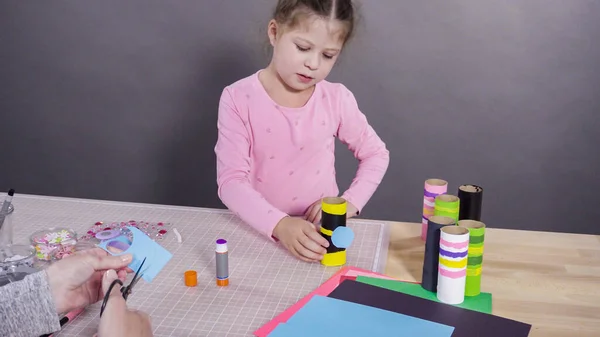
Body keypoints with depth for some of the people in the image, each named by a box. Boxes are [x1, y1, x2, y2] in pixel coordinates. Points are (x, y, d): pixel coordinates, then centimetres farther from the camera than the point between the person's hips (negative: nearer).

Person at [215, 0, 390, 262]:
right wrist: (279, 224, -30)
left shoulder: (337, 99, -4)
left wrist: (350, 203, -6)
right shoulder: (238, 98, -10)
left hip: (321, 233, 0)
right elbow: (231, 182, -14)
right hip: (259, 231, 0)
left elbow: (376, 154, 9)